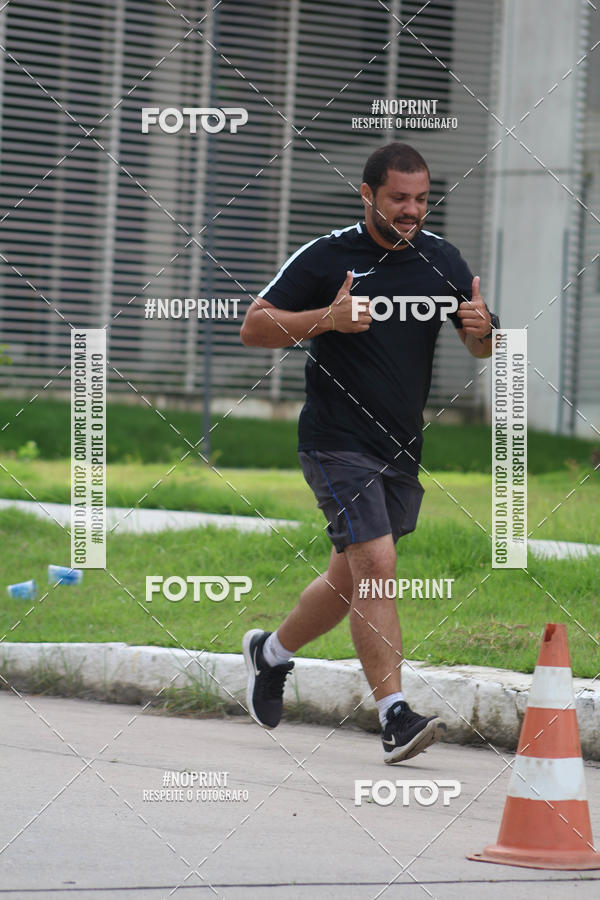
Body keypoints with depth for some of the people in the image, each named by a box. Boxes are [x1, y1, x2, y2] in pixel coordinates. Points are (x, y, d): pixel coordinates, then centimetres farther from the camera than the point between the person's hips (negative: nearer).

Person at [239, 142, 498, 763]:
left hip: (405, 449, 6)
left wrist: (482, 330, -11)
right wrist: (326, 319, -22)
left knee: (351, 579, 15)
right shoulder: (326, 257, -7)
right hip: (337, 443, -6)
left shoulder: (440, 259, 7)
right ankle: (394, 717, -18)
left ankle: (272, 652, 40)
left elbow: (482, 348, 14)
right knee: (376, 566, -18)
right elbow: (253, 328, -6)